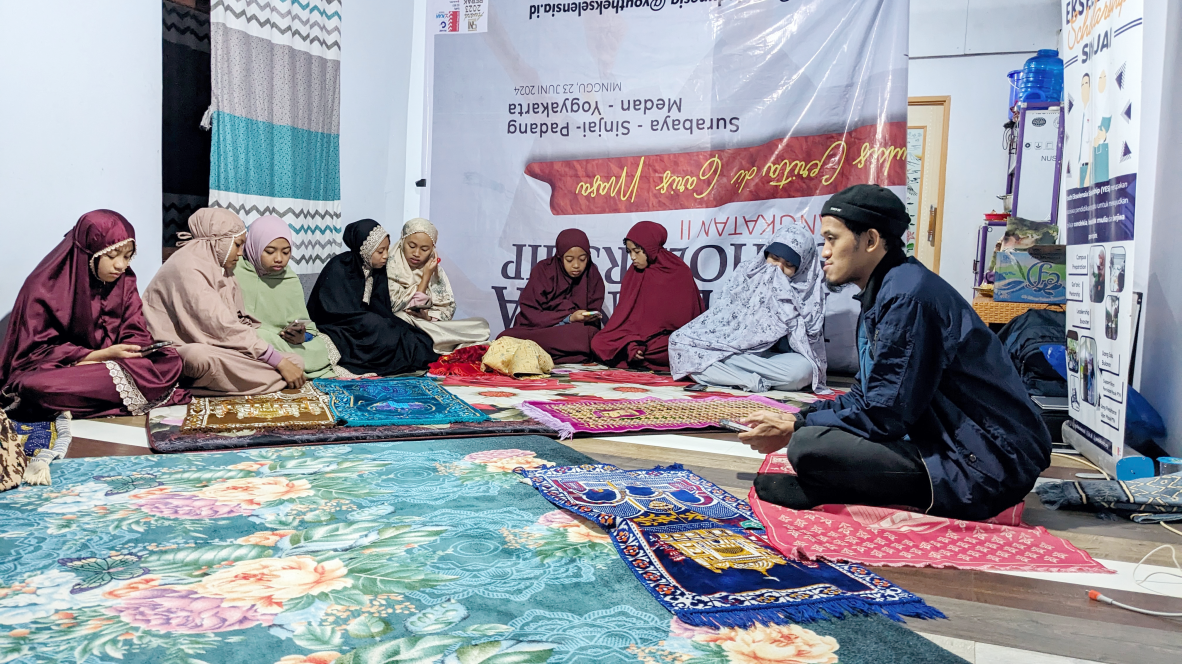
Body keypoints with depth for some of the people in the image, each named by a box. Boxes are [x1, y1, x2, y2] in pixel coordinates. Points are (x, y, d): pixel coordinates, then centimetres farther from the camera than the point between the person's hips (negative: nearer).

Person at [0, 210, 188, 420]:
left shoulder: (125, 281, -2)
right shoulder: (45, 287, -14)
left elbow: (136, 335, -3)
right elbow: (36, 351, -14)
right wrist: (102, 355, -26)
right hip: (56, 370, -5)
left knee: (170, 362, -20)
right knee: (37, 387, -39)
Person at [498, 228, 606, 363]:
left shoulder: (593, 276, 2)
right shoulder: (543, 270, -3)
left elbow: (594, 319, 5)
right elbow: (529, 313, -11)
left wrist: (590, 319, -21)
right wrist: (569, 319, -22)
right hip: (538, 329, -1)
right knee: (507, 338, -31)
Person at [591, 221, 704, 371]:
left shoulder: (679, 273, -6)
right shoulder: (633, 274, 5)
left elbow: (684, 319, -6)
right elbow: (624, 313, 0)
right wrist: (630, 344, -21)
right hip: (638, 334, 3)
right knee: (598, 343, -20)